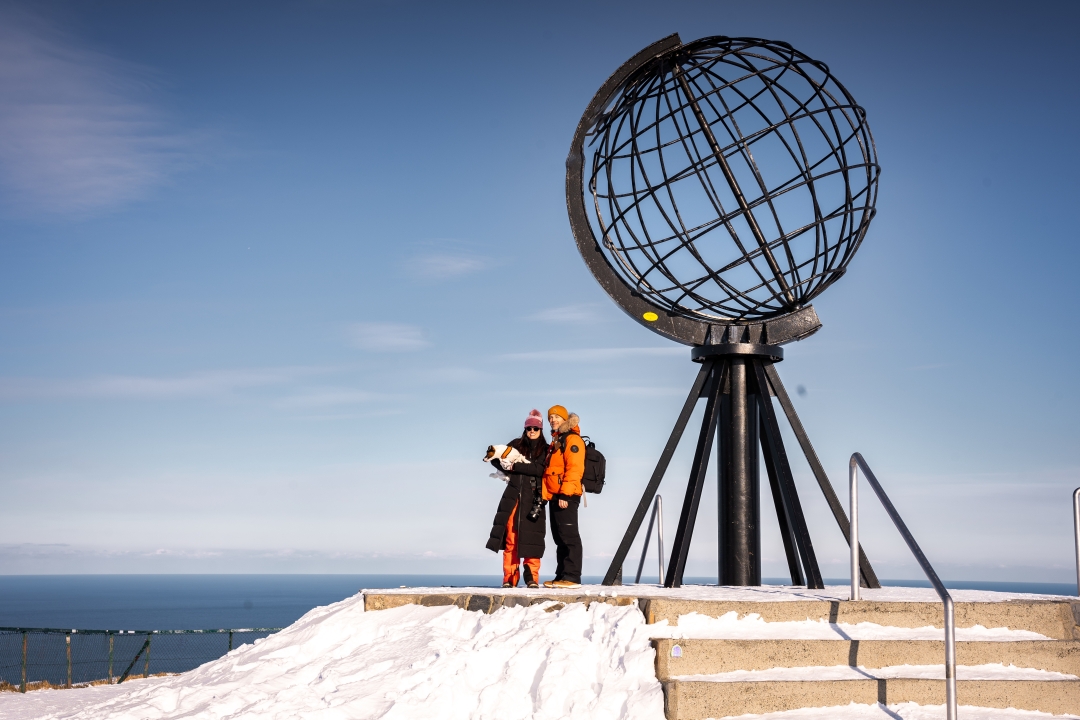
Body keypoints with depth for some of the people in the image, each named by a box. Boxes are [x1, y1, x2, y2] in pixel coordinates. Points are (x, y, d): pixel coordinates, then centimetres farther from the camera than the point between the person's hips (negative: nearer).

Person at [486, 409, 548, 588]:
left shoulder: (545, 450, 6)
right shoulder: (516, 444, 14)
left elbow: (539, 469, -10)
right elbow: (495, 458, 14)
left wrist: (515, 466, -14)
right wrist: (506, 467, -7)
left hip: (533, 498, -2)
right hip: (513, 496, 2)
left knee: (530, 538, -6)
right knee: (511, 536, -3)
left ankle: (532, 577, -2)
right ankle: (510, 577, 0)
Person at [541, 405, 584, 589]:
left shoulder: (572, 439, -7)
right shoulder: (556, 441, 23)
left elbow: (574, 468, -17)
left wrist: (565, 493, -23)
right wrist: (545, 494, 16)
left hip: (566, 497, -10)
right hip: (555, 496, 10)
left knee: (568, 536, -11)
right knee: (560, 537, 10)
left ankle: (572, 577, -13)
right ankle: (561, 576, 13)